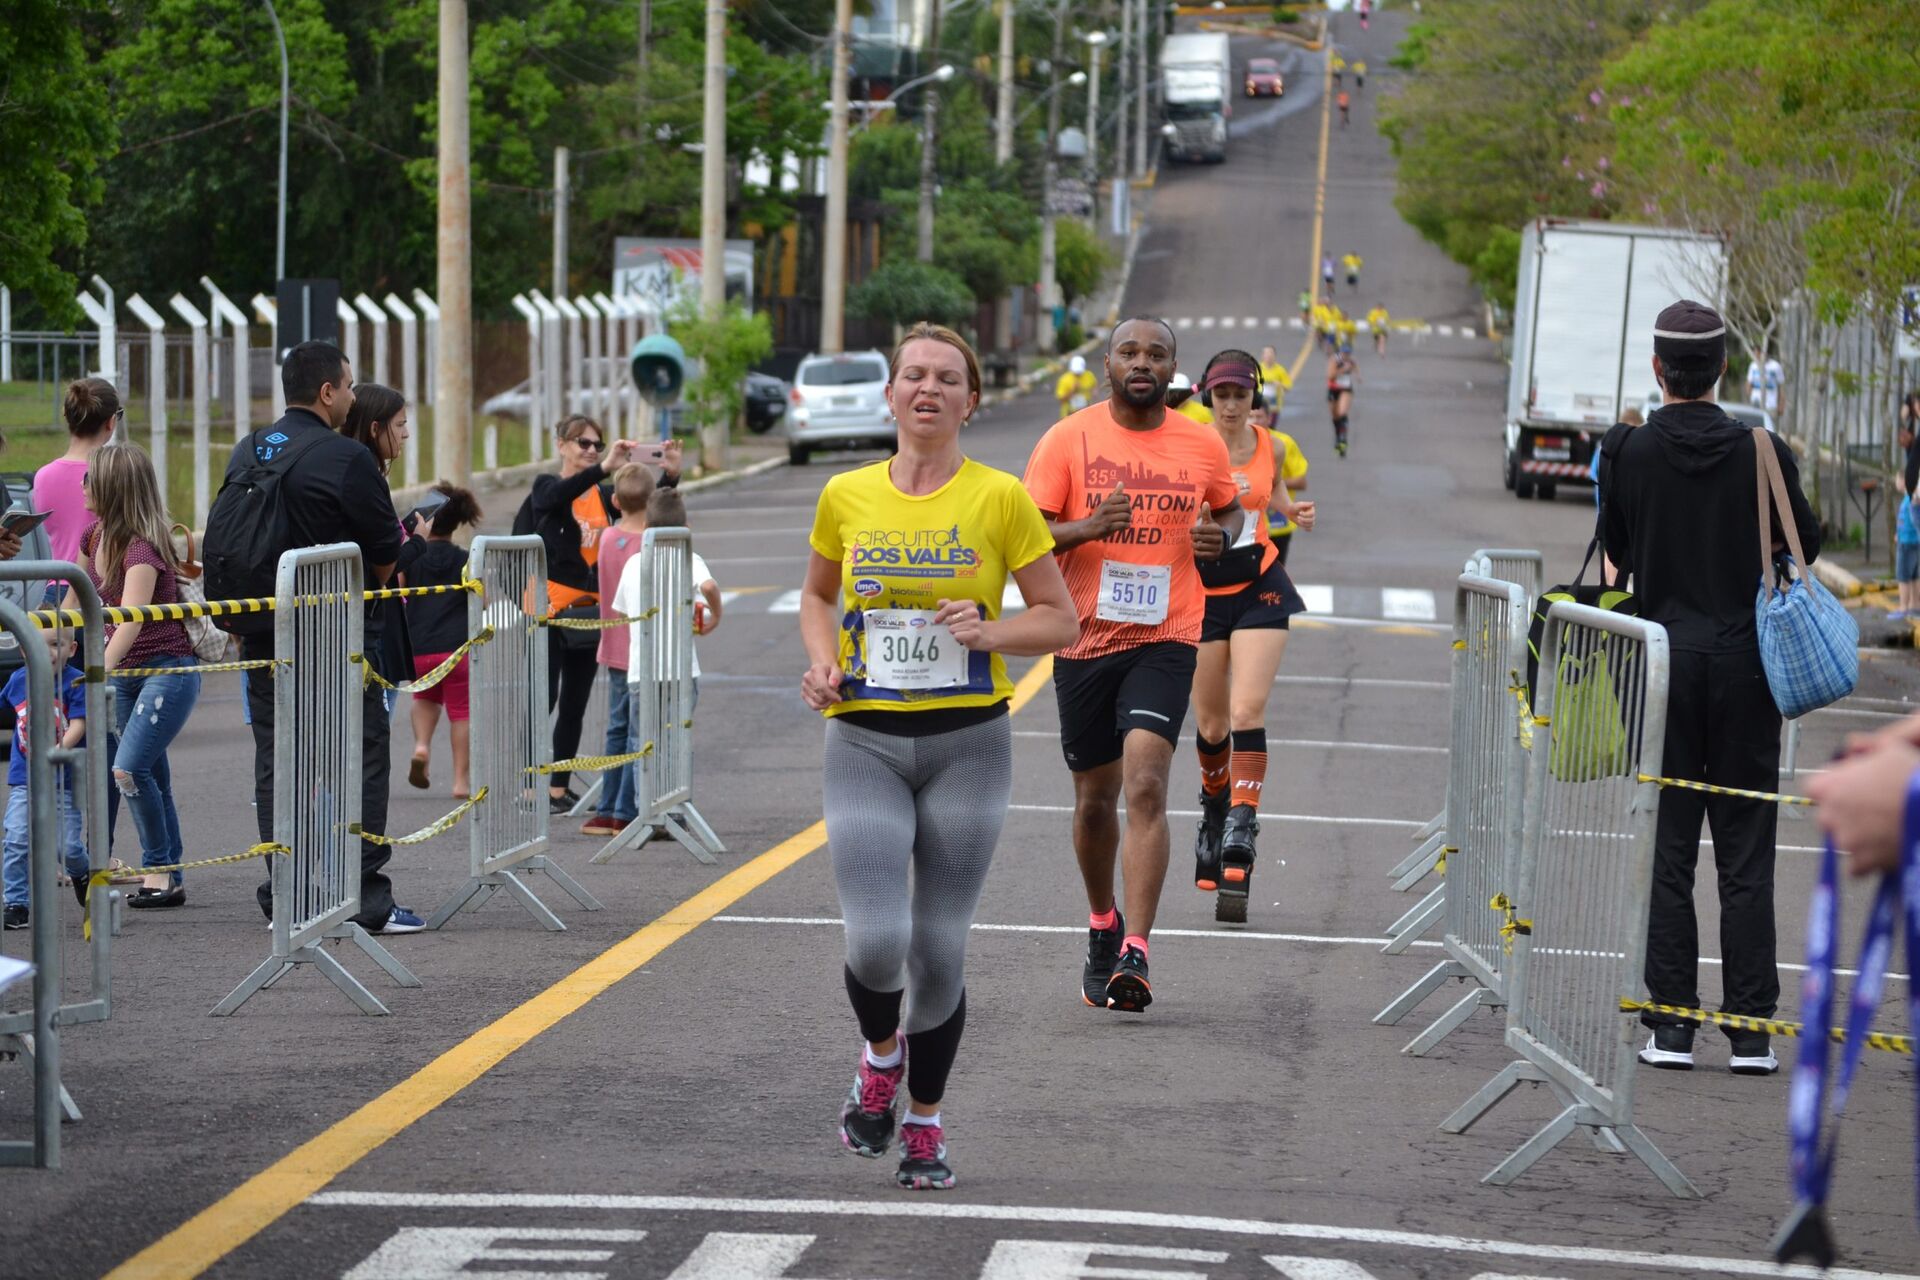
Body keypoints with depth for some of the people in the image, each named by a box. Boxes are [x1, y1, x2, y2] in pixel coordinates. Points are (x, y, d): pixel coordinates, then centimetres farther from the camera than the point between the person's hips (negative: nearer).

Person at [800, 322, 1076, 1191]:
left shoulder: (1000, 499, -3)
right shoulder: (846, 498, 3)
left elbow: (1060, 620, 3)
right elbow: (817, 596, 20)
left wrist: (992, 632, -16)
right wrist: (822, 661, 1)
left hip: (967, 741, -1)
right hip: (865, 740, 1)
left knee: (939, 948, 3)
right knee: (876, 941, -13)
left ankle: (924, 1123, 24)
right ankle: (879, 1054, 21)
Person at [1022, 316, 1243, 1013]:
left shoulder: (1203, 446, 4)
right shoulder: (1067, 439, -2)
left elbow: (1229, 508, 22)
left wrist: (1220, 535, -1)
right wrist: (1087, 528, -22)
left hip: (1165, 641, -1)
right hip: (1084, 640, 1)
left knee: (1145, 784, -18)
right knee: (1095, 798, 12)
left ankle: (1134, 955, -22)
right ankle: (1102, 926, 38)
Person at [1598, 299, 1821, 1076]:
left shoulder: (1626, 452, -6)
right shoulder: (1761, 452, -7)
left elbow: (1617, 550, 5)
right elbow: (1807, 544, 4)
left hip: (1662, 656, 0)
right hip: (1745, 661, 0)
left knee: (1667, 850, 6)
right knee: (1746, 853, 5)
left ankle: (1671, 1025, 3)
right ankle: (1750, 1028, 4)